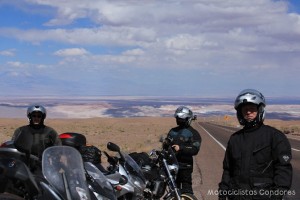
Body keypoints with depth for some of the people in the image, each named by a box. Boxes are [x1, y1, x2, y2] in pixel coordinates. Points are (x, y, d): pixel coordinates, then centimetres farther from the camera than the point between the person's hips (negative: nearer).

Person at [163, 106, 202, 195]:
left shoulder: (193, 133, -3)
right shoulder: (173, 131, 17)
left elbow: (195, 149, -16)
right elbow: (166, 144, 19)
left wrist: (180, 148, -27)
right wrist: (165, 143, -5)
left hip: (185, 166, -6)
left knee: (186, 190, -8)